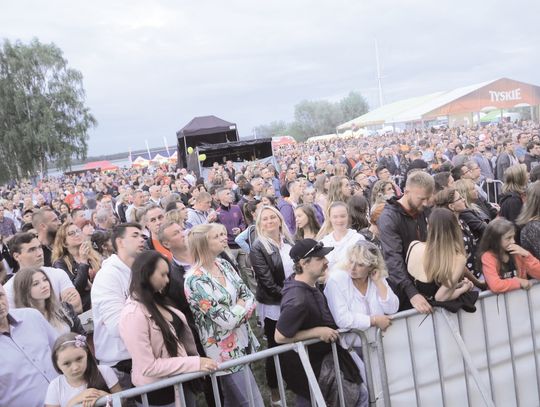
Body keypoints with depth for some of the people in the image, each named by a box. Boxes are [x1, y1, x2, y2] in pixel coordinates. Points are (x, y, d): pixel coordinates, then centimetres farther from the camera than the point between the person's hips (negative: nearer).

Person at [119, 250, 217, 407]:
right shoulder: (133, 314, -24)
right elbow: (148, 367, -24)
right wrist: (195, 363, -23)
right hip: (157, 393, -7)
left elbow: (183, 333, 10)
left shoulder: (158, 301, 1)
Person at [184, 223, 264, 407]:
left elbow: (249, 295, 4)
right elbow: (226, 320, -23)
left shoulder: (223, 264, 1)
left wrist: (238, 309, -15)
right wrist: (243, 306, -7)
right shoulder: (196, 280, -23)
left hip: (242, 340, 7)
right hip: (225, 350, -7)